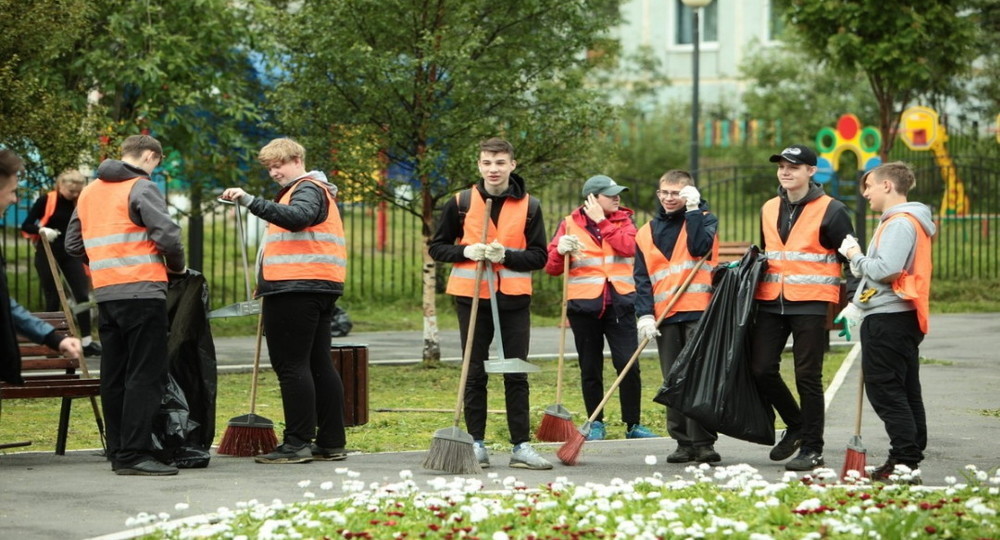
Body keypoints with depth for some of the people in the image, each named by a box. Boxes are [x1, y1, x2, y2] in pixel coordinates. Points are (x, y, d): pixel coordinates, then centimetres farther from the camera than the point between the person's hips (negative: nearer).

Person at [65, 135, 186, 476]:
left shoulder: (89, 192, 17)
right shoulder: (141, 188, -6)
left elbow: (73, 245, 20)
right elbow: (167, 234, -15)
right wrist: (176, 267, 2)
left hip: (105, 294, 7)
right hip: (142, 292, -7)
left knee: (114, 376, 11)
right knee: (146, 375, -6)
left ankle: (118, 451, 14)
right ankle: (134, 455, -11)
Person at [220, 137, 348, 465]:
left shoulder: (308, 190, -7)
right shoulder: (314, 190, 26)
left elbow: (296, 217, -29)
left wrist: (250, 202, -37)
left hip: (297, 290, -11)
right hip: (318, 290, 11)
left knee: (291, 365, -10)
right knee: (318, 364, 10)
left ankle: (297, 443, -12)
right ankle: (331, 442, 11)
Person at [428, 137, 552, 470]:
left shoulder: (528, 206, 4)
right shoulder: (461, 203, 3)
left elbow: (539, 256, 2)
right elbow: (436, 247, 7)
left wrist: (506, 255, -15)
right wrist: (465, 251, -12)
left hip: (514, 298, 0)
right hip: (472, 296, 0)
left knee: (516, 375, 2)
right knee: (475, 374, 3)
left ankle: (521, 446, 4)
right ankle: (476, 444, 9)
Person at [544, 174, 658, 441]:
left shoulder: (623, 220, 9)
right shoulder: (570, 224, 6)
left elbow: (629, 247, -12)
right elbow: (551, 267, 4)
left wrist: (602, 222, -9)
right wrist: (560, 251, -17)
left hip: (619, 304, 0)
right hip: (584, 306, 0)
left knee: (628, 365, -7)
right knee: (590, 369, 7)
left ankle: (632, 424, 1)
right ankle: (595, 424, 18)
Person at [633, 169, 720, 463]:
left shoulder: (704, 219, 8)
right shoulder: (647, 233, 16)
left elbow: (700, 248, -13)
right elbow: (642, 279, 11)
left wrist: (692, 210, -8)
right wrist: (645, 314, -1)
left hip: (699, 312, -4)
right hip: (665, 318, 4)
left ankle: (703, 442, -9)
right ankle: (684, 442, 8)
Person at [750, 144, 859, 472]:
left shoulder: (830, 211, -4)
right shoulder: (769, 210, 15)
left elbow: (851, 257, -4)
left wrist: (854, 297, -14)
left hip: (810, 305, -6)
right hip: (771, 303, 6)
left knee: (807, 378, -2)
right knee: (761, 369, 0)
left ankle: (812, 450, 6)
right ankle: (796, 426, 22)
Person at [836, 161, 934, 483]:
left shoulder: (900, 224, -14)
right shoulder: (900, 222, 20)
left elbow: (884, 270, -25)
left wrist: (855, 256, -9)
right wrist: (856, 306, 20)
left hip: (889, 320, -11)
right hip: (898, 318, 11)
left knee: (885, 391, -9)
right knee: (905, 392, 11)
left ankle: (905, 460, -11)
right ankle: (912, 457, 15)